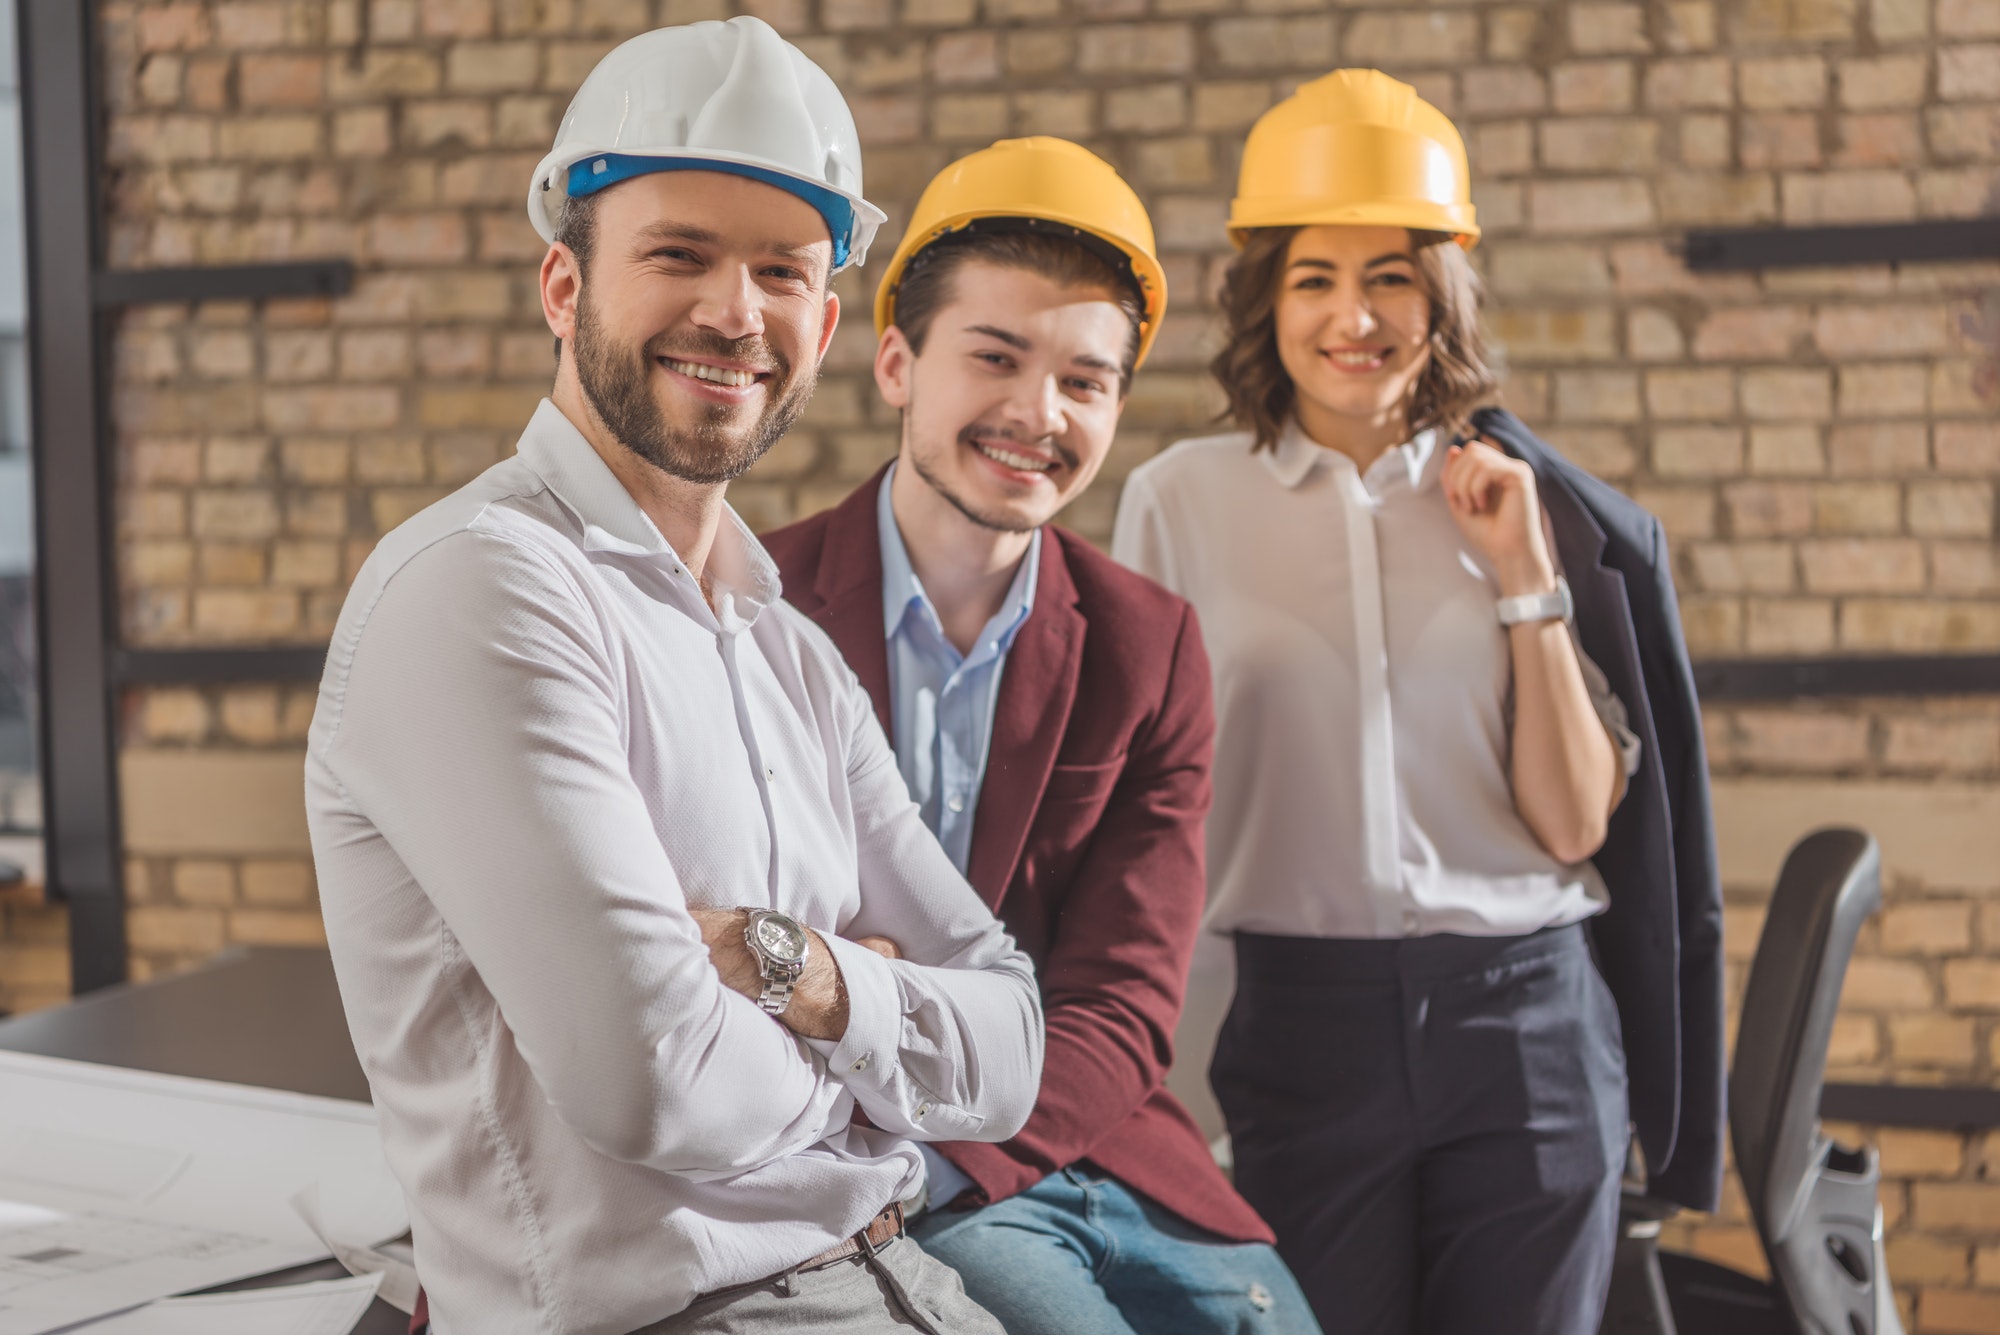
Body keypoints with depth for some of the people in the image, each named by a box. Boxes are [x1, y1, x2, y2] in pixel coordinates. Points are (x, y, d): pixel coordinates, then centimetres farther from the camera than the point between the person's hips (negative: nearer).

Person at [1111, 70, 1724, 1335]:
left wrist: (1527, 581, -6)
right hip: (1303, 1026, -1)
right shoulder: (1181, 501, 1)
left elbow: (1575, 824, 1)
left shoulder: (1529, 506, 4)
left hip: (1524, 1027, 1)